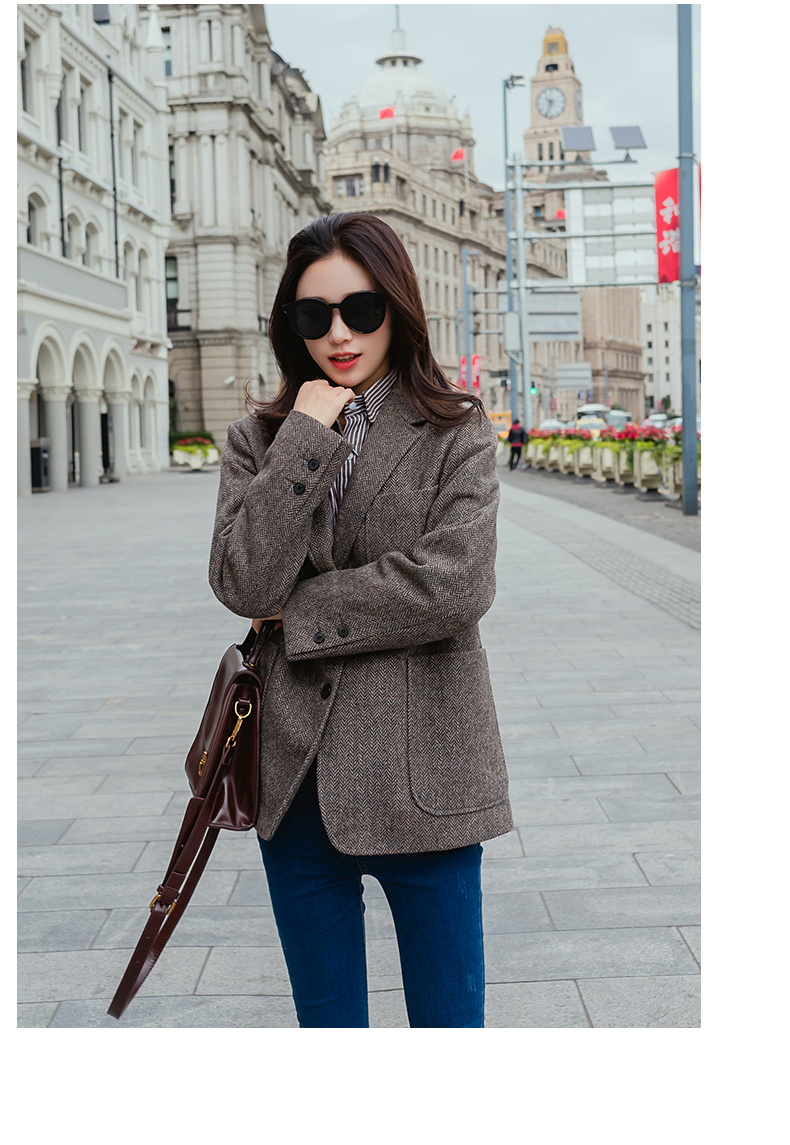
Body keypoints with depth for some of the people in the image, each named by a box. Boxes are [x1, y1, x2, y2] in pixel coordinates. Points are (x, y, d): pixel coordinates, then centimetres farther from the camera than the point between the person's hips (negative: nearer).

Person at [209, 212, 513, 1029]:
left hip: (420, 771, -3)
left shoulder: (456, 432, -1)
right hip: (295, 775, 3)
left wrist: (299, 611, -8)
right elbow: (243, 585, -10)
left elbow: (455, 585, -15)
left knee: (446, 1010, 7)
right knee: (324, 1013, 16)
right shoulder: (259, 440, 6)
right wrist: (307, 438, -11)